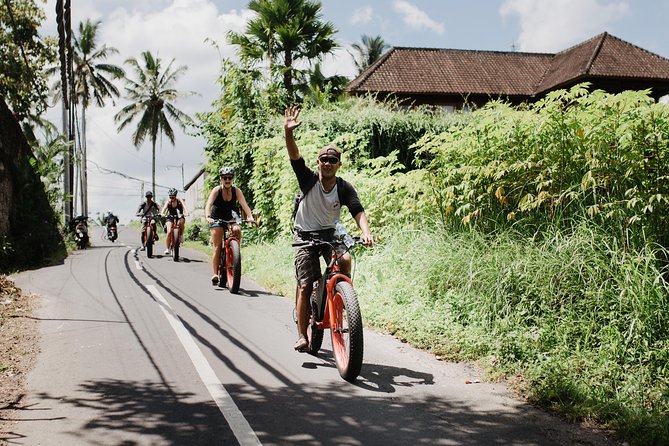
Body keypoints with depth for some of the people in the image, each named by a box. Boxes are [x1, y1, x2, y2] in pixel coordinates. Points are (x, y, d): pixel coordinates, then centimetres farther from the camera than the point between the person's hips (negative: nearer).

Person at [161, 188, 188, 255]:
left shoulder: (179, 201, -11)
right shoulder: (168, 202, -7)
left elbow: (184, 207, -26)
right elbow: (163, 210, -19)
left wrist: (185, 213, -47)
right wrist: (162, 214, -41)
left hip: (179, 217, -1)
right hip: (171, 218, 1)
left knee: (181, 221, -37)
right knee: (169, 232, -18)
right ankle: (167, 249, -10)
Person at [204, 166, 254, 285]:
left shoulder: (236, 191, -12)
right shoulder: (216, 190, -17)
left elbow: (244, 204, -24)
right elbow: (209, 204, -28)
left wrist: (250, 217, -42)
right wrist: (208, 217, -47)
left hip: (231, 218, 2)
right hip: (216, 219, -2)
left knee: (237, 230, -31)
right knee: (217, 247, -9)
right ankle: (215, 274, -6)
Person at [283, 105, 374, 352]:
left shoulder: (345, 188, -9)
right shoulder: (309, 179, -12)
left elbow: (358, 211, -20)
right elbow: (294, 156, -25)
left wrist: (366, 231, -40)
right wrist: (288, 132, -42)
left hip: (330, 234, 2)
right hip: (305, 236, -1)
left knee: (345, 260, -30)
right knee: (305, 286, -9)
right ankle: (302, 336, -2)